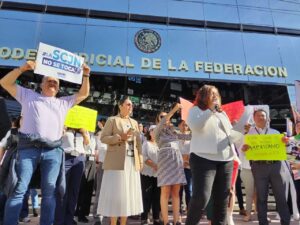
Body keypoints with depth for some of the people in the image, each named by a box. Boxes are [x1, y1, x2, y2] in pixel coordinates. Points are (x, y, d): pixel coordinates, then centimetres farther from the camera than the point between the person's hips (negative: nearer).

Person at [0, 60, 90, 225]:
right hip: (29, 147, -1)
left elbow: (83, 94, 25)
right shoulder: (28, 95, 20)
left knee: (49, 191, 0)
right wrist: (23, 68, 4)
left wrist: (86, 75, 14)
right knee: (19, 188, -4)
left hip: (53, 151, 2)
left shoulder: (64, 103, 24)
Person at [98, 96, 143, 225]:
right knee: (116, 192, -3)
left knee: (128, 192, 7)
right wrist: (120, 137, -17)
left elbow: (138, 143, 15)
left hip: (132, 162, 5)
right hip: (117, 162, -5)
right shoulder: (112, 120, 3)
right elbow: (103, 138, -5)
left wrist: (140, 159, 6)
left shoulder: (134, 122, 18)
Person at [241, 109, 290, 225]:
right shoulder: (249, 133, 10)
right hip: (259, 166, -1)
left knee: (281, 195, 3)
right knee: (261, 196, 4)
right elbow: (244, 151, 4)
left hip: (276, 165, 2)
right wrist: (243, 149, -20)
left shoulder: (275, 132, 16)